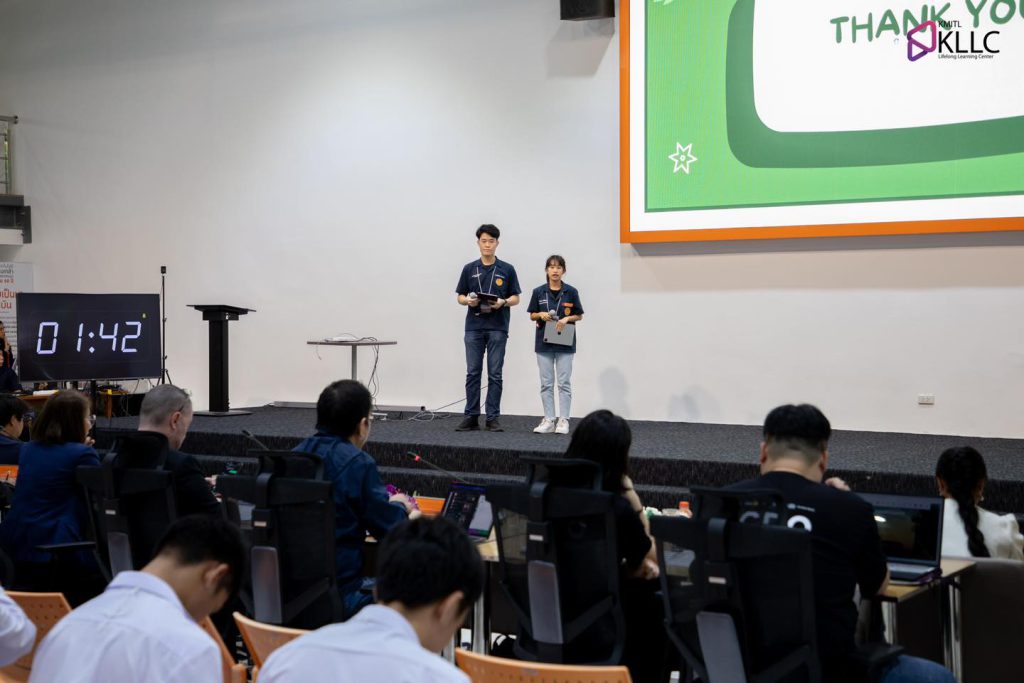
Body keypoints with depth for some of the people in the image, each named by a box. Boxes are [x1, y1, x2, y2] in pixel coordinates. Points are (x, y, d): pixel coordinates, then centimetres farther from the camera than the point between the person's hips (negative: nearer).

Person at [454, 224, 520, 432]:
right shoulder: (469, 269, 6)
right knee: (473, 373, 2)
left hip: (498, 328, -1)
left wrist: (503, 302, -17)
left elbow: (515, 298, 3)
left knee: (495, 374, 0)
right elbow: (460, 297, 9)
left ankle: (492, 418, 5)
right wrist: (468, 301, -13)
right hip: (473, 328, 1)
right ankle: (471, 417, 8)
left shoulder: (507, 269, 2)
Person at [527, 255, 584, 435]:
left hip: (565, 343, -2)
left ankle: (563, 420, 5)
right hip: (544, 342, 2)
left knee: (564, 383, 0)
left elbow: (579, 316, 3)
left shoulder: (571, 292, -2)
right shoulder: (538, 292, 2)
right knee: (546, 383, 5)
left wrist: (567, 319, -15)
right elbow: (532, 316, 8)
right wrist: (541, 315, -12)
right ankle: (548, 420, 10)